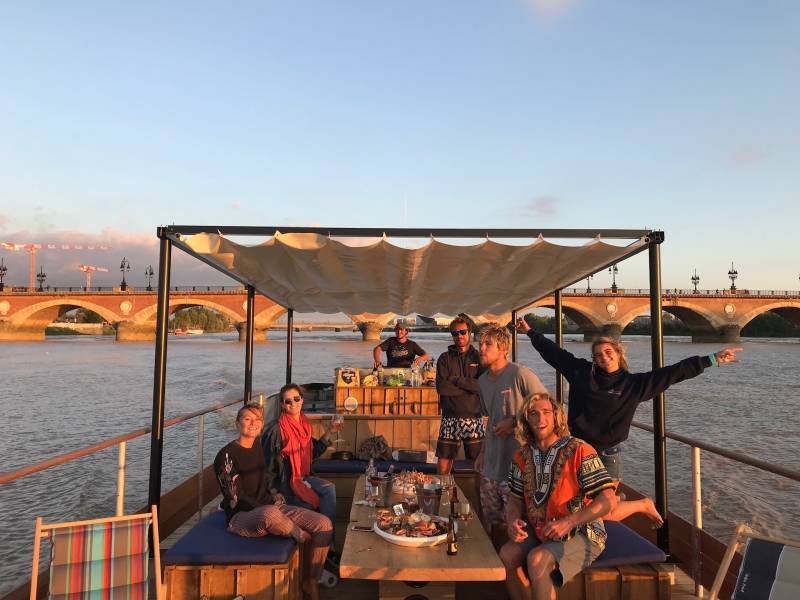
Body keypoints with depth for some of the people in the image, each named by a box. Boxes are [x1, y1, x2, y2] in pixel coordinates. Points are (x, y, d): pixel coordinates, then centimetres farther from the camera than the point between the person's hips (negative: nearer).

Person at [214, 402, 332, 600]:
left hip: (268, 508, 7)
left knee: (324, 524, -12)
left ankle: (311, 582, 5)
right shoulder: (226, 456, -10)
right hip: (241, 516, -7)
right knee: (271, 513, -43)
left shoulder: (259, 445, 10)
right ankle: (304, 539, -11)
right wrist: (268, 507, -14)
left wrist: (273, 497, 9)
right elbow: (236, 499, -13)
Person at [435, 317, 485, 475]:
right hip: (450, 419, 0)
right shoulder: (445, 358, 6)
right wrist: (470, 386, -9)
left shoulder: (479, 358, 7)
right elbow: (441, 386, -8)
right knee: (443, 464, 3)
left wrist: (457, 380, -11)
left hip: (474, 419, 0)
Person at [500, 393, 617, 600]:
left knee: (537, 560, -30)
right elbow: (515, 500, 11)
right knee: (506, 555, -20)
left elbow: (608, 500, -18)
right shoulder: (523, 456, 4)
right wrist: (513, 522, -12)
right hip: (538, 531, 5)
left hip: (580, 534, -5)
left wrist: (567, 523, -24)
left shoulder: (578, 451, -15)